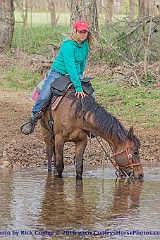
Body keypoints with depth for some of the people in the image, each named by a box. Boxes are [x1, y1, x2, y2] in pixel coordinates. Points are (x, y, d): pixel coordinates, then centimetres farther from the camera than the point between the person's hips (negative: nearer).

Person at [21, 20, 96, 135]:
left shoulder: (85, 44, -4)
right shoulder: (68, 46, -27)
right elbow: (70, 67, -33)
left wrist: (80, 76, 7)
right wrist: (78, 87, -36)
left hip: (75, 74, 7)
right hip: (58, 73, -7)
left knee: (90, 96, -3)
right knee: (44, 97, -21)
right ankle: (33, 119, 1)